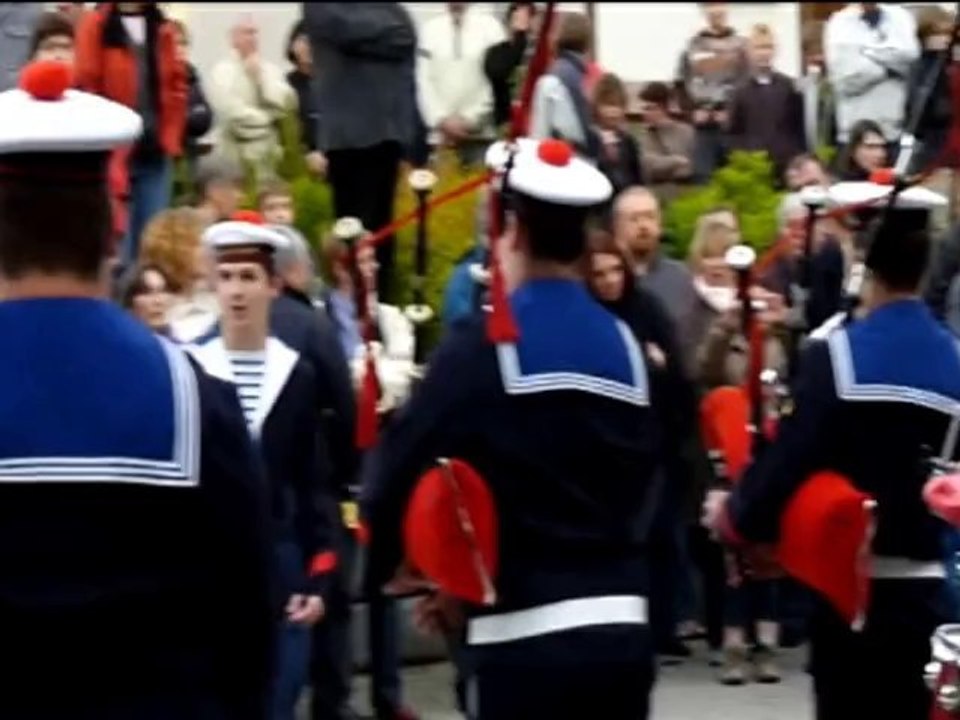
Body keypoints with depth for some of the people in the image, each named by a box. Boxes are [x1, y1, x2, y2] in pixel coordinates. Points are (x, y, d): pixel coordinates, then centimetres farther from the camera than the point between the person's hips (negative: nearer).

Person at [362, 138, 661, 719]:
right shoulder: (626, 346, 8)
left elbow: (401, 467, -8)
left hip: (526, 633, -5)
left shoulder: (484, 346, -9)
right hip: (622, 624, 5)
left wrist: (389, 562, 13)